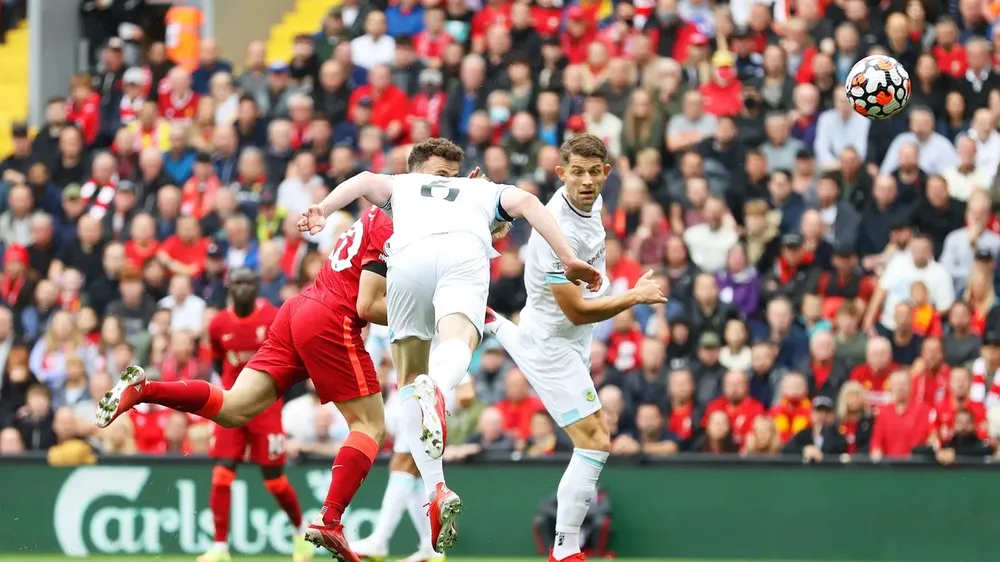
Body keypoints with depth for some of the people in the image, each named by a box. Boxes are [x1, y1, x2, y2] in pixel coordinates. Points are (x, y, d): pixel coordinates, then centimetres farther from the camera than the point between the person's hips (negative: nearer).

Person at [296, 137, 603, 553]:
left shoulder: (402, 185, 40)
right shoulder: (483, 190, 41)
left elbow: (367, 181, 18)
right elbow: (525, 201, 21)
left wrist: (323, 210, 3)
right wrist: (568, 259, 15)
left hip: (409, 254, 1)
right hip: (465, 249, -1)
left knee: (409, 376, 9)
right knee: (458, 342, -26)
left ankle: (436, 490, -7)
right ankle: (436, 389, -63)